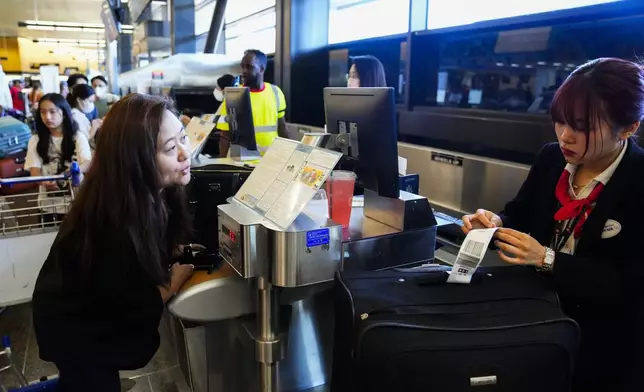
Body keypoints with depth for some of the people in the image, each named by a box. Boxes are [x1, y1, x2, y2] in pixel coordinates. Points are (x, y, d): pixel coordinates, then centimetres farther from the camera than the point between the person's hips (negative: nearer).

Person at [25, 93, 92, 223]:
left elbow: (88, 163, -15)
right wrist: (45, 183, -27)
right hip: (49, 203, 2)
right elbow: (34, 169, -4)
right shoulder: (36, 140, 4)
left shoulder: (78, 137, -1)